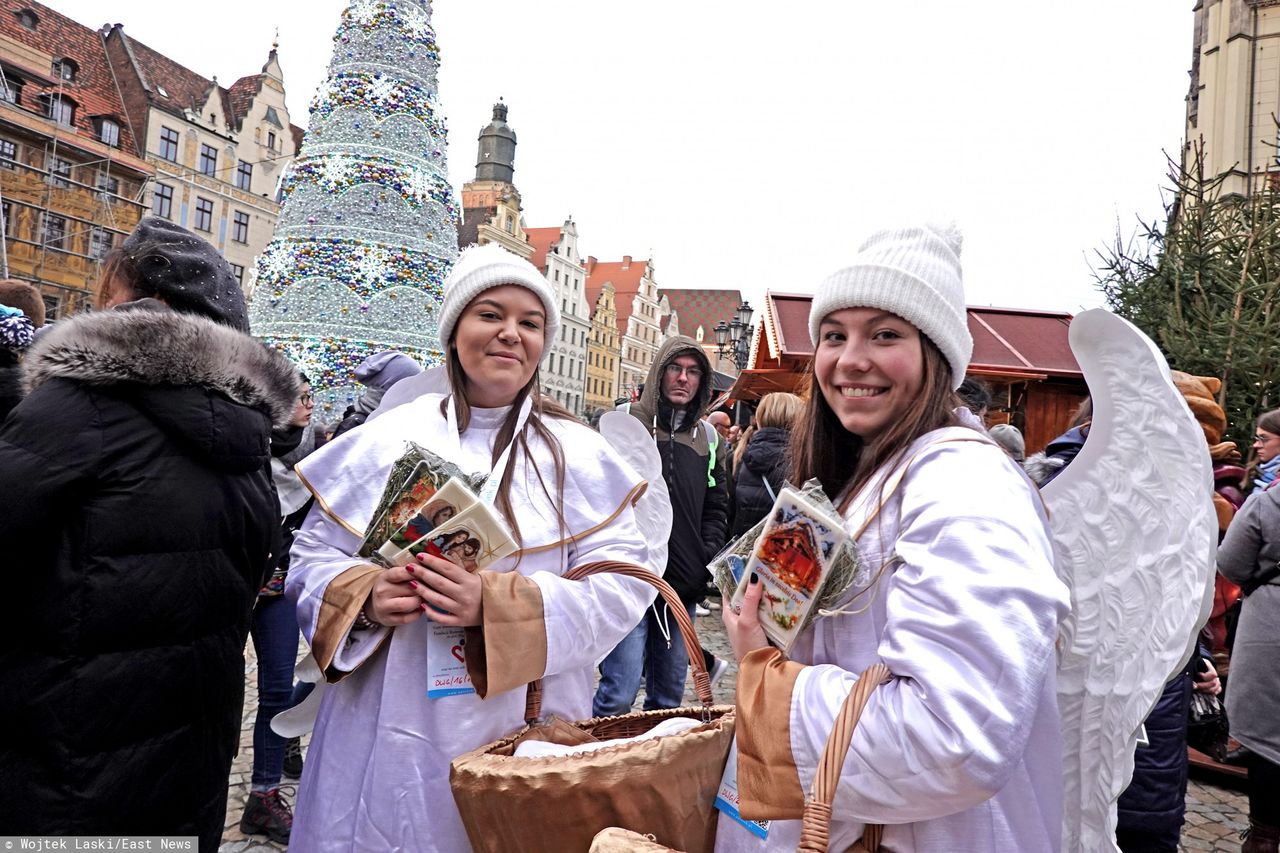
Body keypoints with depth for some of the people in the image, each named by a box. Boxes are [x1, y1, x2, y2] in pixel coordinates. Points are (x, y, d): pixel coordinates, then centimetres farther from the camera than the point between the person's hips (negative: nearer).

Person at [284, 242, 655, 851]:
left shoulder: (577, 454, -1)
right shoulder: (387, 439, 3)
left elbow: (620, 583, -8)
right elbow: (314, 556, 7)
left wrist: (496, 604, -21)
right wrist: (366, 597, -15)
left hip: (524, 734, -1)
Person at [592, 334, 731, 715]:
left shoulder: (708, 437, 13)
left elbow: (716, 508, 18)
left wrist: (705, 561, 4)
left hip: (685, 584, 5)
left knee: (670, 692, 14)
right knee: (620, 693, -9)